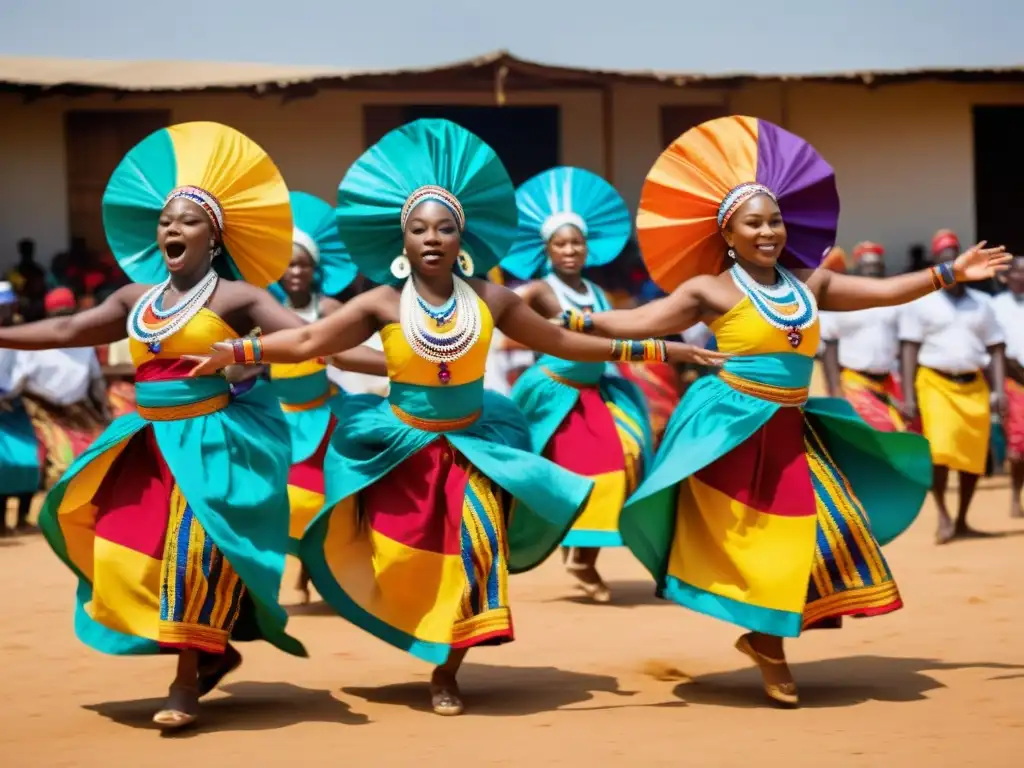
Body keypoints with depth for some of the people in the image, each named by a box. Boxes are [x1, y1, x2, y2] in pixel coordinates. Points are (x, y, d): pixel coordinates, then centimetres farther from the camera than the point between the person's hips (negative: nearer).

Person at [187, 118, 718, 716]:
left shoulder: (489, 299, -7)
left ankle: (446, 672, 13)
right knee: (403, 556, 0)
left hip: (473, 445, 1)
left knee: (472, 550, -4)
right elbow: (307, 341, -15)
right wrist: (234, 351, -29)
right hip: (402, 448, -1)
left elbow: (561, 342, 2)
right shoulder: (384, 303, -11)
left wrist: (650, 349, 0)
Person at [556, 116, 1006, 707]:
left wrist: (951, 273, 12)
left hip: (791, 431, 6)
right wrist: (570, 322, -17)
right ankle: (768, 648, 10)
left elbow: (883, 291, 15)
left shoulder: (808, 283, 10)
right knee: (754, 541, -3)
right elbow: (638, 323, -7)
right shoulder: (711, 291, -4)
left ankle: (766, 637, 16)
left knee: (815, 530, 4)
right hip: (734, 429, -6)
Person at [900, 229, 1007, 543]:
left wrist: (999, 390, 1)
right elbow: (909, 349, -1)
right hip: (936, 384, -3)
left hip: (974, 386, 3)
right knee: (939, 447, -20)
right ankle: (943, 516, -9)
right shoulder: (920, 303, 3)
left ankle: (961, 521, 16)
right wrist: (908, 395, -8)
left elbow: (995, 349, 12)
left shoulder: (981, 303, 13)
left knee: (973, 456, 3)